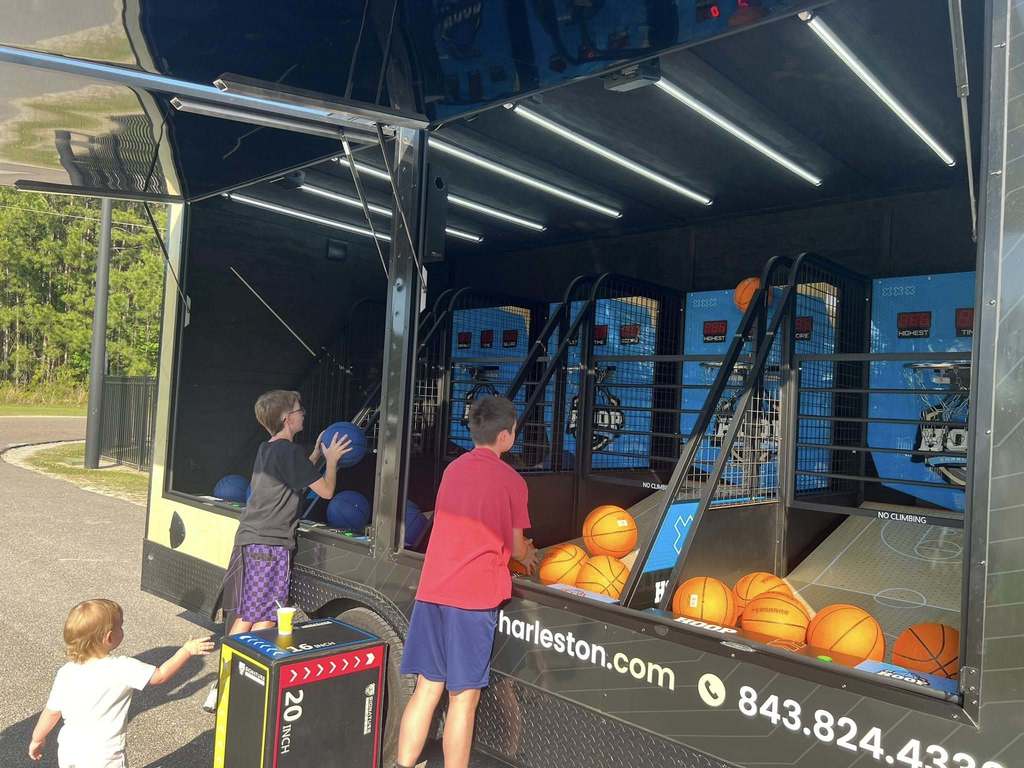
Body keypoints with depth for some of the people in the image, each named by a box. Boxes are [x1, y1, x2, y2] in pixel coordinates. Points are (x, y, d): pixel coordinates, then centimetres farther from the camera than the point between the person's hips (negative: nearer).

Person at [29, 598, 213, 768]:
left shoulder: (65, 673, -7)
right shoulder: (122, 669, -22)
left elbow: (52, 712, 2)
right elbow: (161, 675, -15)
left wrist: (37, 740, 19)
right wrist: (187, 650, -6)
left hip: (68, 750, 5)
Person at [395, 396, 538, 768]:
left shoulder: (452, 469, 12)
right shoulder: (511, 481, -6)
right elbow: (515, 546, 4)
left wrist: (516, 551, 32)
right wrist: (528, 555, 28)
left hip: (431, 590, 6)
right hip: (475, 596, -5)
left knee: (426, 688, 14)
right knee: (463, 696, 5)